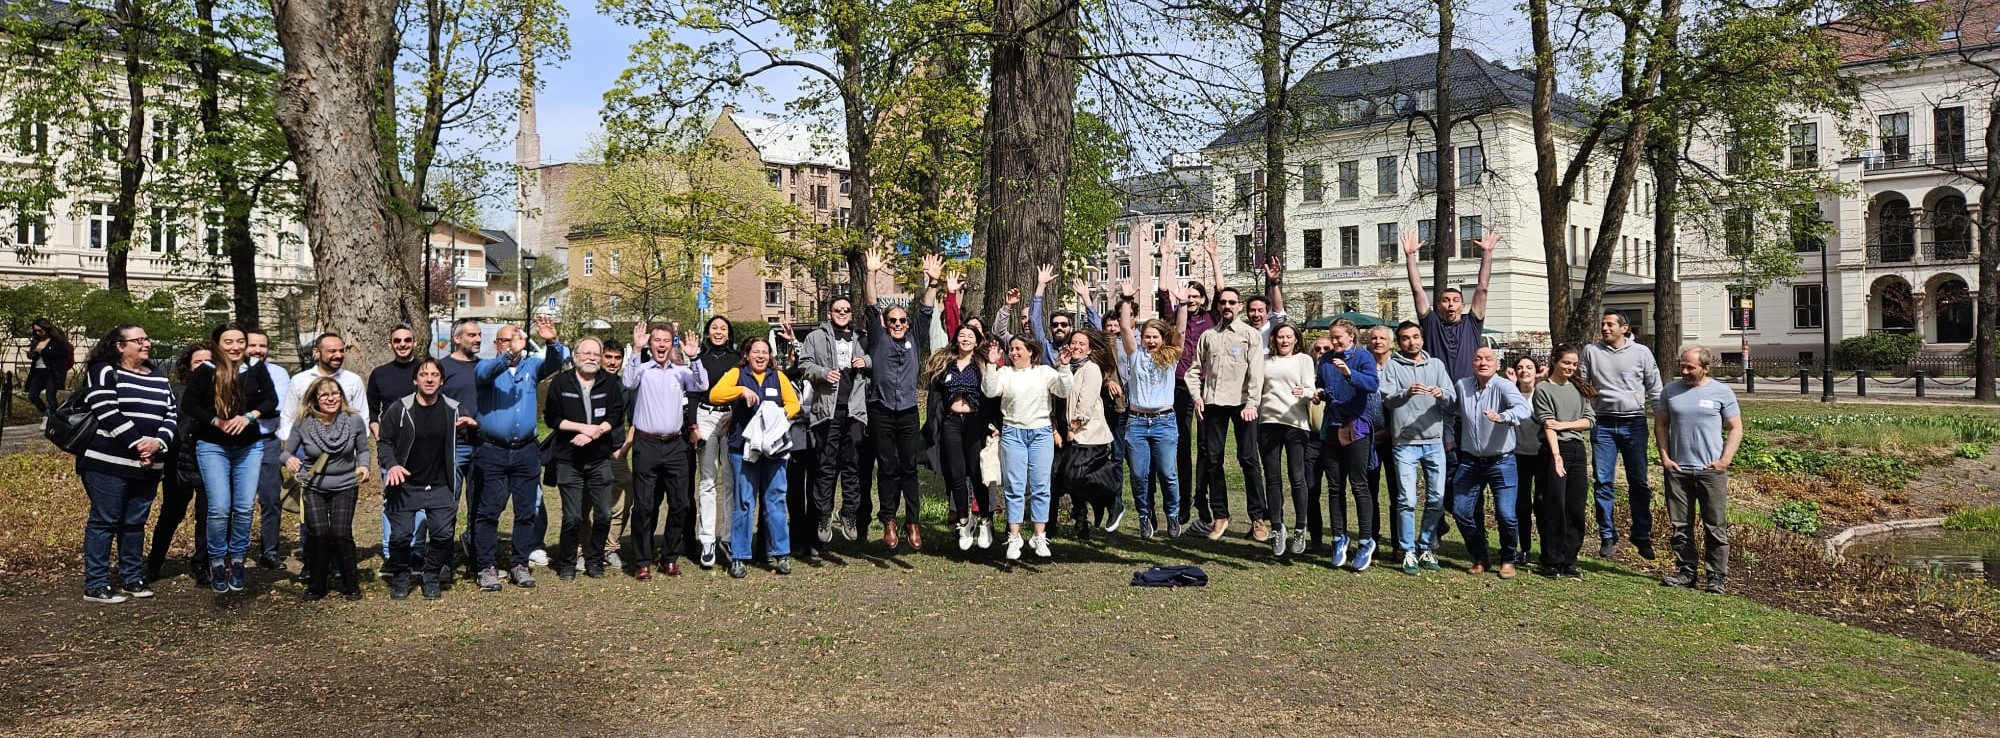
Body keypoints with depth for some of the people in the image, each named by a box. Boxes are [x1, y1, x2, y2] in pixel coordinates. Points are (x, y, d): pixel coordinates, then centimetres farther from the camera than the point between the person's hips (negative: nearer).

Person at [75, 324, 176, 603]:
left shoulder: (159, 380, 17)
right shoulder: (103, 372, -3)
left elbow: (173, 415, 9)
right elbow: (108, 413, -14)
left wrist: (158, 441, -10)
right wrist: (137, 444, -16)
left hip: (147, 465, 6)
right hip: (108, 463, -6)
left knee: (135, 522, 12)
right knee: (104, 521, -3)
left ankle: (132, 578, 20)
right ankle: (95, 585, 2)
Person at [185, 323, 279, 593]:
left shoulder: (255, 372, 2)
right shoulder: (204, 373, -5)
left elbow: (271, 399, 0)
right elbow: (192, 406, -4)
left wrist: (249, 416, -16)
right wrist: (217, 422, -16)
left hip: (250, 447, 2)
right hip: (212, 446, -2)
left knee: (244, 507, 1)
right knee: (219, 508, -7)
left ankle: (237, 560, 16)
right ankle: (217, 561, 10)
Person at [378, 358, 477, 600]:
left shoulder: (453, 409, -2)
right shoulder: (399, 409, -5)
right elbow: (384, 442, 3)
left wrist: (473, 425, -19)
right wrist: (392, 465, -17)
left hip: (440, 487, 1)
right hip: (405, 485, -1)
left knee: (443, 533, -7)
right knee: (401, 534, -4)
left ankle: (431, 577, 16)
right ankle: (399, 578, 20)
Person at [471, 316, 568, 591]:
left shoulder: (531, 366, 10)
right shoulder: (487, 366, 1)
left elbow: (554, 362, -7)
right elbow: (487, 372, -22)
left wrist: (551, 342, -29)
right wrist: (510, 354, -41)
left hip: (526, 452, 3)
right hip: (494, 452, -3)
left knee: (526, 512, 7)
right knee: (489, 512, -1)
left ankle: (521, 564, 16)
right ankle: (487, 567, 6)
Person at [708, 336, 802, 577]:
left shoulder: (778, 376, 14)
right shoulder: (736, 374, 6)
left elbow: (793, 404, 12)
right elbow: (714, 395, -7)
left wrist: (781, 415, -7)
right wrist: (742, 390, -17)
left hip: (774, 447, 2)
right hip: (744, 448, -2)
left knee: (776, 499, 3)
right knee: (744, 502, 0)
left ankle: (781, 554, 10)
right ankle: (740, 558, 6)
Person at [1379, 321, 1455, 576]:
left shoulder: (1436, 364, 12)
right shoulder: (1392, 366, 3)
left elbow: (1453, 398, 2)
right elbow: (1387, 398, -10)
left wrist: (1442, 394, -20)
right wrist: (1406, 393, -30)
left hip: (1434, 442, 3)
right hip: (1404, 442, -3)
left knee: (1436, 499, 6)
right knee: (1407, 500, -5)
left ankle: (1426, 548, 19)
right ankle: (1408, 553, 3)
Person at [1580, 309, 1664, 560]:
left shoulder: (1641, 353, 2)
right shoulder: (1591, 351, 4)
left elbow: (1654, 390, 6)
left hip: (1634, 423, -1)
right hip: (1603, 424, 1)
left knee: (1638, 482, 4)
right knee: (1603, 482, 1)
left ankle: (1642, 536, 13)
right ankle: (1607, 536, 9)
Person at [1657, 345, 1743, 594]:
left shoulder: (1722, 393, 1)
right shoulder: (1670, 391, 7)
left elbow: (1735, 429, 3)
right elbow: (1662, 426, 13)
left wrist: (1725, 460, -7)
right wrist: (1664, 457, 2)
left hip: (1711, 471, -3)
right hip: (1677, 470, 3)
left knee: (1716, 527, 1)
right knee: (1680, 526, 7)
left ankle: (1717, 576, 7)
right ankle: (1686, 571, 17)